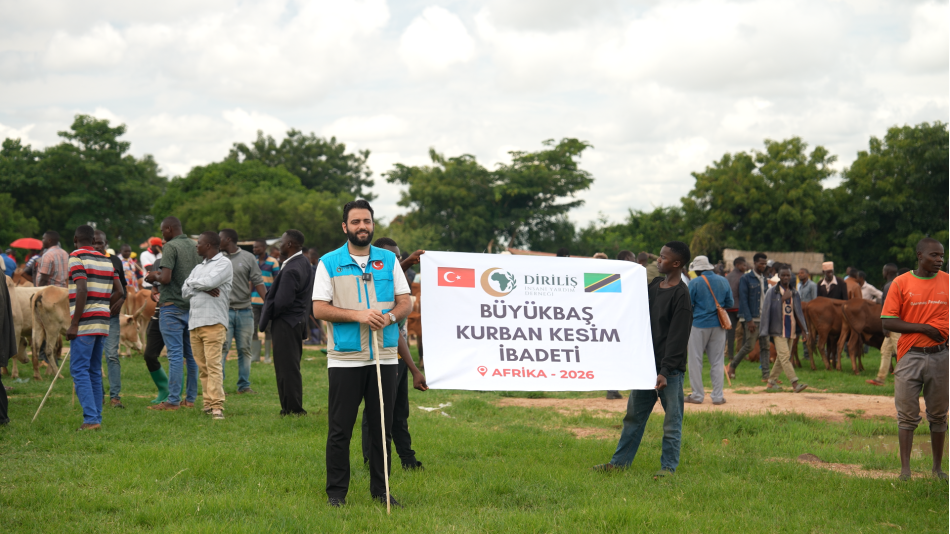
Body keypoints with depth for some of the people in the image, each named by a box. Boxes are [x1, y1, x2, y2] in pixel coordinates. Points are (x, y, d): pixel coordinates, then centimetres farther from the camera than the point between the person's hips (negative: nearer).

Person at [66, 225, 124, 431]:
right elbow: (119, 292, 13)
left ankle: (91, 418, -15)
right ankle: (96, 418, 10)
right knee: (95, 371, 11)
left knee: (79, 370, -6)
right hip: (102, 321, 7)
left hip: (85, 322, -7)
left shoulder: (76, 257, -7)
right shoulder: (106, 260, 15)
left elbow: (82, 291, -17)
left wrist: (74, 324, -15)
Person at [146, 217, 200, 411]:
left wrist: (154, 276, 1)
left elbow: (166, 278, -21)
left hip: (173, 306, -7)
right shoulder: (194, 246, 11)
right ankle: (190, 398, 15)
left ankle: (173, 401, -6)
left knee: (175, 355, -7)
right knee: (191, 354, 10)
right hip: (192, 306, 7)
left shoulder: (170, 247, -12)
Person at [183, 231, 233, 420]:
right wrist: (204, 288, -5)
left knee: (213, 364, -13)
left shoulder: (224, 263, 2)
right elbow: (185, 291, 12)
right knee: (202, 367, 5)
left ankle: (217, 406, -17)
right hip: (194, 322, 7)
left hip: (213, 322, -7)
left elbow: (210, 282, -15)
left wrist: (193, 283, 4)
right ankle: (207, 403, 9)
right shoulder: (199, 267, 24)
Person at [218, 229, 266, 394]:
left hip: (244, 311, 0)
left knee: (245, 349, 5)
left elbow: (258, 282, 1)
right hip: (224, 310, 0)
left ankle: (244, 385, 12)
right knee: (222, 349, -5)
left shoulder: (248, 258, 5)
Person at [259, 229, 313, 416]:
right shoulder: (304, 263, 9)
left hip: (286, 322, -10)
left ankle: (292, 408, 2)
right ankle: (294, 407, 22)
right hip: (299, 319, 10)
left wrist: (266, 317, -8)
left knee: (287, 367, -3)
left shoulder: (291, 270, -23)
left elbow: (282, 302, -25)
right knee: (291, 366, 16)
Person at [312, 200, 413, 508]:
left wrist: (389, 317, -13)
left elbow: (405, 303, 8)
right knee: (340, 429, 1)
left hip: (385, 358, 3)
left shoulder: (389, 260, 10)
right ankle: (336, 492, 10)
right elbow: (319, 309, -5)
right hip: (344, 358, -2)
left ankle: (381, 490, 16)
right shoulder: (329, 263, 2)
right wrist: (358, 315, -17)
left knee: (382, 427, 7)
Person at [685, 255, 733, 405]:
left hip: (699, 325, -4)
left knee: (695, 360, 5)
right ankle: (718, 396, 8)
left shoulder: (694, 283, -10)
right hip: (718, 325, 4)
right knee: (717, 361, 9)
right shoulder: (723, 281, 3)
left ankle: (697, 395, 6)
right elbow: (729, 303, 8)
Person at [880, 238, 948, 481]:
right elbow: (888, 322, -6)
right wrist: (925, 328, -11)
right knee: (908, 415, -1)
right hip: (910, 357, -2)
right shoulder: (901, 283, -2)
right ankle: (905, 470, 1)